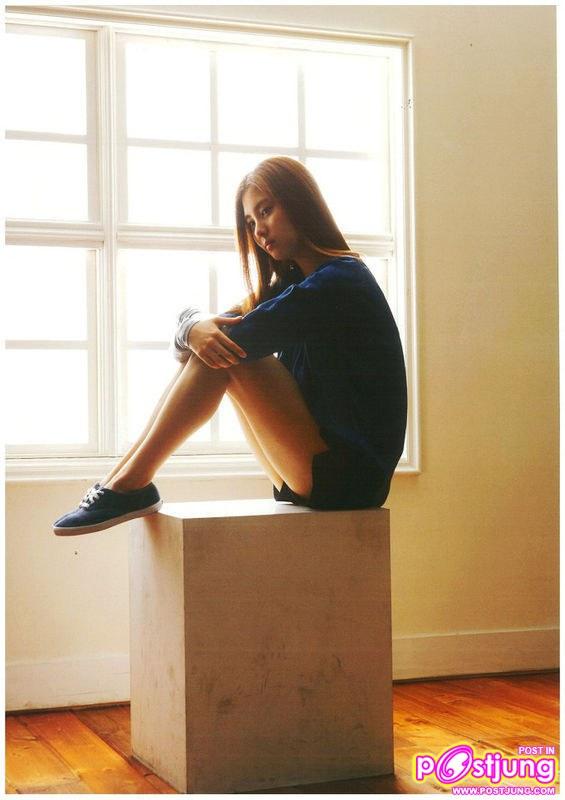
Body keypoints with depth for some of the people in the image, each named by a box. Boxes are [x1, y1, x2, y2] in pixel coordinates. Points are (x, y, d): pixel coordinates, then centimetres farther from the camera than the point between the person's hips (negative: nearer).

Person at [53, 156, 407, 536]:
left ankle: (129, 485, -13)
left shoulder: (337, 282, -13)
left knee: (225, 352, -17)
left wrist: (190, 325, 0)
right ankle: (125, 482, -4)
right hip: (318, 475, 9)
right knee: (214, 346, 3)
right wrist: (195, 326, -19)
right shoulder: (293, 281, 17)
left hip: (351, 474, -9)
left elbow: (238, 337, -19)